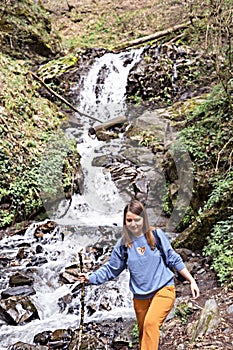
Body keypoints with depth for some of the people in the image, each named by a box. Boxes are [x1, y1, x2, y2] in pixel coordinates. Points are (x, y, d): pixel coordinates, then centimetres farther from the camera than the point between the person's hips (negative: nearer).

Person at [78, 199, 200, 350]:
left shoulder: (156, 235, -6)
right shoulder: (123, 244, 1)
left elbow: (174, 259, 0)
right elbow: (110, 269, 7)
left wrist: (192, 281, -2)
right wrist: (91, 278, -8)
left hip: (163, 290, -3)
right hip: (140, 296, 4)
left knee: (150, 323, -26)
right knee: (144, 336, 13)